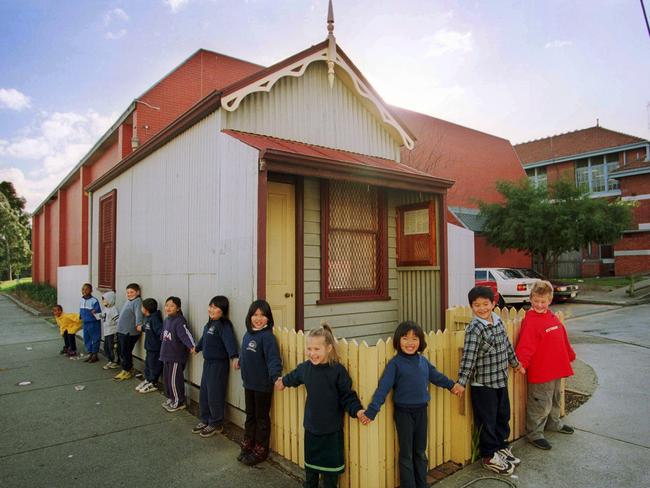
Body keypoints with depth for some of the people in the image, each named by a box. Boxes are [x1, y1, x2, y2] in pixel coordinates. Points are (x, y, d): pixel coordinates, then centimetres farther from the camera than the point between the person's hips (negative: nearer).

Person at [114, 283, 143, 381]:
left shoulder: (137, 301, -12)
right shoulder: (128, 301, 15)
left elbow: (138, 313, -28)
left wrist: (138, 324, -40)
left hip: (130, 332, -9)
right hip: (121, 331, 9)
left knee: (126, 352, -2)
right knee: (122, 352, 15)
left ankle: (127, 371, 10)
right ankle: (127, 369, 26)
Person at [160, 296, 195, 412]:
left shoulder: (180, 321, -19)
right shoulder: (167, 320, 8)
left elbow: (186, 334, -31)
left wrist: (192, 346, -45)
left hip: (177, 357, -9)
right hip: (167, 356, 9)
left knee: (175, 380, -2)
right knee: (167, 378, 18)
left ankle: (179, 402, 13)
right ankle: (171, 398, 33)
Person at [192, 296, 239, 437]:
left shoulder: (224, 325, -18)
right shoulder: (209, 324, 9)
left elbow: (229, 340, -34)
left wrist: (234, 356, -49)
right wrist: (196, 348, 45)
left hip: (219, 364, -8)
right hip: (207, 362, 9)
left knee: (215, 395, 0)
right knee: (204, 394, 16)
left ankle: (216, 424, 16)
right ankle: (205, 420, 32)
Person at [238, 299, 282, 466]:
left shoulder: (267, 336, -20)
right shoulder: (248, 334, 2)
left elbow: (273, 358, -28)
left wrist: (276, 376, -41)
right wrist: (240, 362, 34)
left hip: (262, 385, -7)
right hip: (248, 383, 7)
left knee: (262, 418, 10)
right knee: (250, 416, 20)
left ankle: (260, 451, 25)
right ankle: (247, 446, 36)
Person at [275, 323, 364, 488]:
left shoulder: (338, 370, -20)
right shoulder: (305, 367, -6)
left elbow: (347, 395, -14)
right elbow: (294, 377, 17)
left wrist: (357, 410, -28)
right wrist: (283, 381, 34)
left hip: (332, 429, -4)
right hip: (311, 426, 4)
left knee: (330, 464, 11)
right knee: (310, 462, 21)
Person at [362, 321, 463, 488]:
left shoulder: (423, 361, 1)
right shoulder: (394, 363, -14)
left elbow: (435, 375, 19)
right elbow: (383, 387, -18)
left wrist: (451, 385, 32)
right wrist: (371, 411, -24)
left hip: (421, 411, 5)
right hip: (404, 412, -5)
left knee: (420, 452, 18)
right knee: (406, 454, 7)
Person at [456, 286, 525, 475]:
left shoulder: (498, 321, 2)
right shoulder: (474, 328, -21)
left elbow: (506, 344, 18)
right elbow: (468, 356, -27)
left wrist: (516, 363, 29)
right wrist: (462, 382, -31)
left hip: (501, 380, 7)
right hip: (482, 384, -7)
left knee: (503, 416, 21)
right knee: (487, 421, 6)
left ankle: (501, 447, 40)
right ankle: (489, 456, 22)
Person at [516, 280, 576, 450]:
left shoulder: (553, 317, 6)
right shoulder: (530, 321, -20)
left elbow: (563, 339, 18)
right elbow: (525, 345, -28)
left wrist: (570, 355, 25)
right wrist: (521, 363, -39)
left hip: (556, 369, 8)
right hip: (540, 372, -8)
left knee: (555, 399, 26)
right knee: (540, 405, 1)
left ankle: (554, 423, 47)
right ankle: (535, 434, 15)